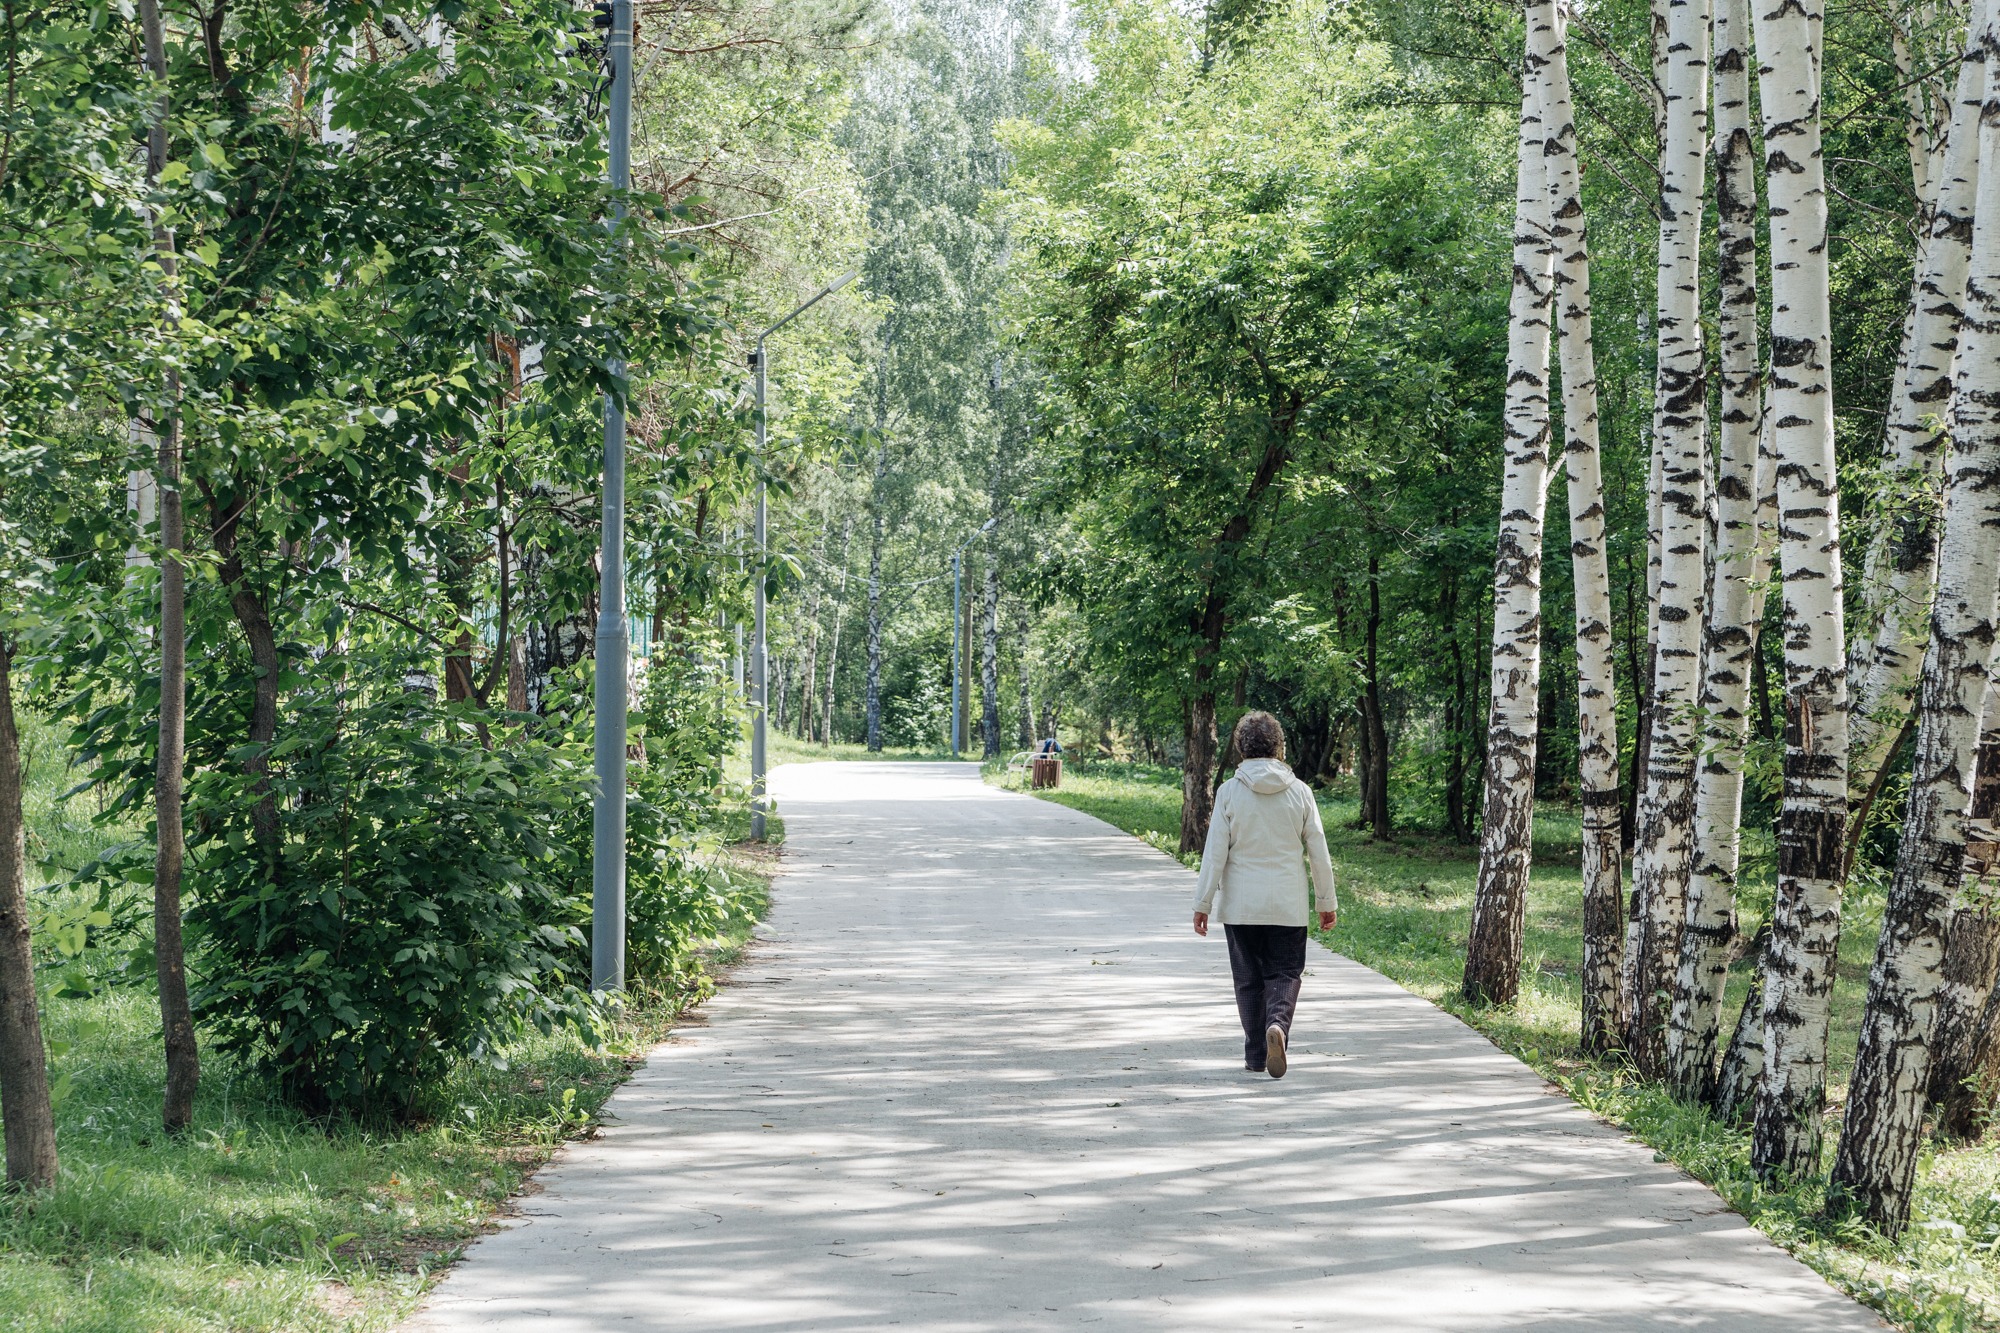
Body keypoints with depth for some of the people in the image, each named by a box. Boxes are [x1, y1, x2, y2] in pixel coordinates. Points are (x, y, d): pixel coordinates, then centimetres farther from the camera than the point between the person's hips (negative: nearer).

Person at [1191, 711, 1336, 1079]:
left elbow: (1215, 852, -7)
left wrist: (1203, 903, -1)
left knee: (1249, 980, 10)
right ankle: (1278, 1023, -21)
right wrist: (1326, 902, 13)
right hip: (1288, 906, 1)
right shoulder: (1299, 792, -1)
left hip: (1241, 906, 0)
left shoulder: (1230, 792, -6)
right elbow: (1319, 853, 3)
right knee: (1284, 974, 7)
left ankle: (1257, 1054, 14)